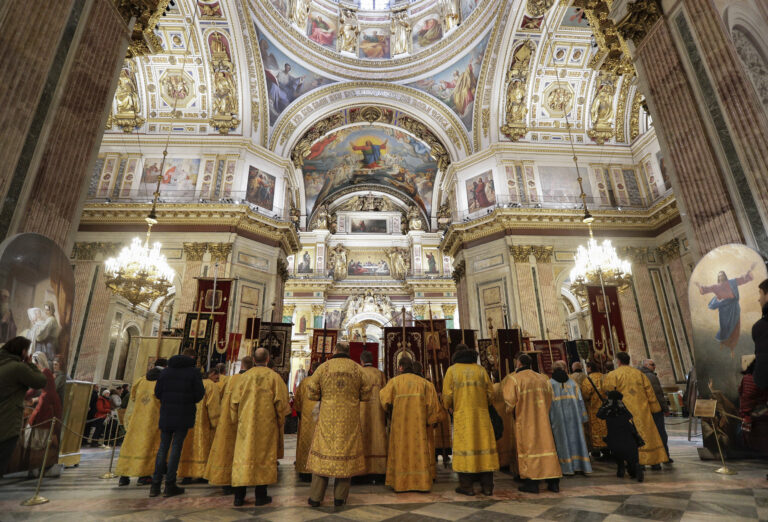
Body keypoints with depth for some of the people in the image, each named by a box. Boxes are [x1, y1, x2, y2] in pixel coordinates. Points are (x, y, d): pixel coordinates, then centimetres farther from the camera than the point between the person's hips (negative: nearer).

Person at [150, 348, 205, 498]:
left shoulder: (165, 371, 7)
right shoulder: (194, 372, -7)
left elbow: (157, 393, 7)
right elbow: (199, 394, -9)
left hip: (166, 414, 4)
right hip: (183, 416, -4)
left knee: (163, 448, 13)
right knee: (176, 448, 2)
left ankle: (155, 485, 15)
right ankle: (170, 485, 6)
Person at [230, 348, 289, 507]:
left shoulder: (245, 376, 1)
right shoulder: (274, 377, -5)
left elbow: (235, 400, 3)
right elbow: (281, 401, -9)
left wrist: (237, 419, 16)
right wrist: (280, 422, 4)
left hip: (246, 424, 2)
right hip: (266, 424, -2)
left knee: (243, 456, 9)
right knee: (264, 456, 6)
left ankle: (239, 496, 13)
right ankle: (261, 496, 11)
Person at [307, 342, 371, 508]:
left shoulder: (323, 367, -3)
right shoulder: (357, 368, -1)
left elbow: (311, 394, -1)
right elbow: (366, 396, 1)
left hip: (327, 419, 0)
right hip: (349, 421, 0)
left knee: (323, 453, 10)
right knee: (346, 453, 10)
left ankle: (315, 497, 15)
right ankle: (340, 497, 15)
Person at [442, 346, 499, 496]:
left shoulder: (452, 370, 2)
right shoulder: (481, 369, 8)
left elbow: (447, 394, -4)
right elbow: (490, 393, 6)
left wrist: (448, 406, 16)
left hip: (462, 414, -2)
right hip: (481, 414, 2)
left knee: (464, 445, 1)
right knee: (484, 444, 6)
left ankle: (467, 486, 3)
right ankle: (487, 486, 10)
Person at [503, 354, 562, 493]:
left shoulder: (514, 379, -10)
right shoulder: (542, 378, 8)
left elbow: (510, 401, -14)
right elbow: (549, 399, 10)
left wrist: (512, 412, 6)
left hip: (525, 420, -5)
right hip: (542, 420, 5)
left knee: (528, 447, 2)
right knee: (545, 444, 10)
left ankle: (532, 482, 3)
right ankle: (553, 482, 13)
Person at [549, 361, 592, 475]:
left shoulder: (550, 383, -1)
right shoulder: (573, 382, 9)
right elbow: (580, 400, 7)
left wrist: (548, 419, -2)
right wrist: (583, 417, 11)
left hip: (558, 415, -3)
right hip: (573, 415, 3)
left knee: (562, 438, 2)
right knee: (575, 437, 9)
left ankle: (567, 467, 3)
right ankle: (579, 465, 11)